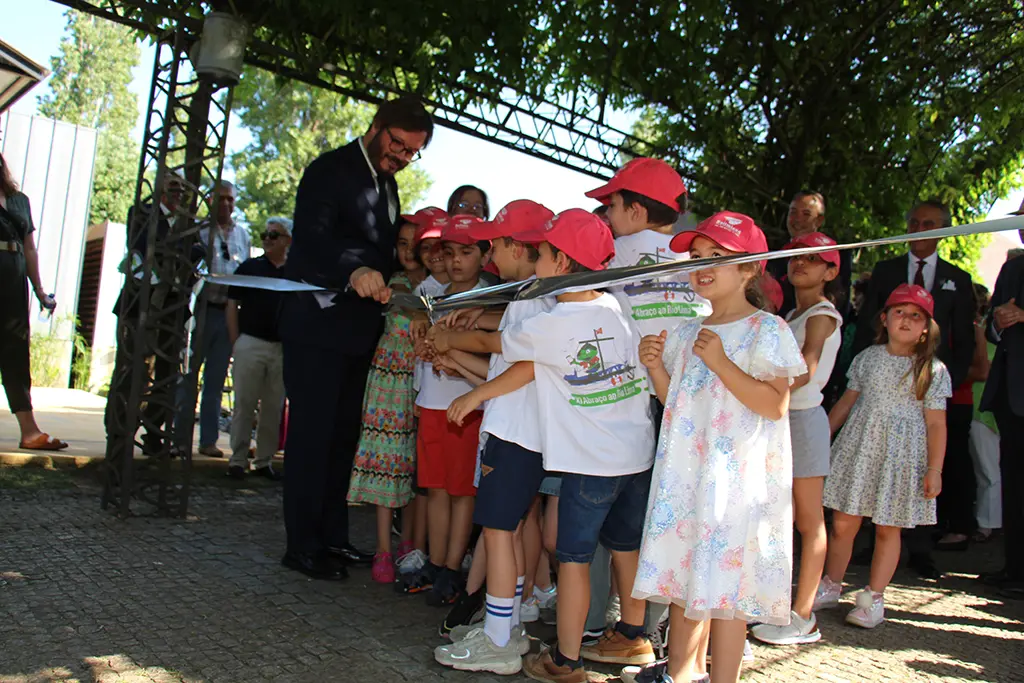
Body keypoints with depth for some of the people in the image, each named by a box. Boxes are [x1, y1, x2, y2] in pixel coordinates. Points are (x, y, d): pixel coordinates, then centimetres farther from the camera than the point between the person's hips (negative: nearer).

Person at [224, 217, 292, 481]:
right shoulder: (249, 267, 6)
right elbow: (232, 306, 4)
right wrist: (235, 343, -4)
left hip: (283, 348, 2)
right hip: (250, 344, -2)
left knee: (274, 407, 6)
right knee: (244, 404, 0)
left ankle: (264, 461, 15)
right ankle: (238, 459, 8)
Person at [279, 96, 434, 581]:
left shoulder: (386, 183, 16)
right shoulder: (331, 170, -9)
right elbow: (312, 238, -23)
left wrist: (383, 285, 7)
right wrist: (355, 273, -40)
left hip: (358, 330, 8)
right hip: (318, 325, -8)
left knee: (344, 433, 12)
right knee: (313, 433, -3)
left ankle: (332, 537, 23)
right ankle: (302, 545, 8)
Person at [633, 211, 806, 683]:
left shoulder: (766, 330, -6)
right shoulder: (688, 333, 14)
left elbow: (776, 404, -15)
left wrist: (721, 363, -20)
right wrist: (656, 367, 0)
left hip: (737, 478, -6)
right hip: (685, 472, 7)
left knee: (724, 589, -2)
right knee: (681, 580, 14)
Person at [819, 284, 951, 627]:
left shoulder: (933, 370, -1)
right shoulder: (867, 358, 7)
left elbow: (935, 424, -3)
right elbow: (847, 401, 13)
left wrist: (934, 469, -7)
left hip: (902, 454, -2)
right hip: (858, 447, 2)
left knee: (887, 529, 5)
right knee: (842, 523, 5)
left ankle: (873, 598, 18)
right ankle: (830, 587, 22)